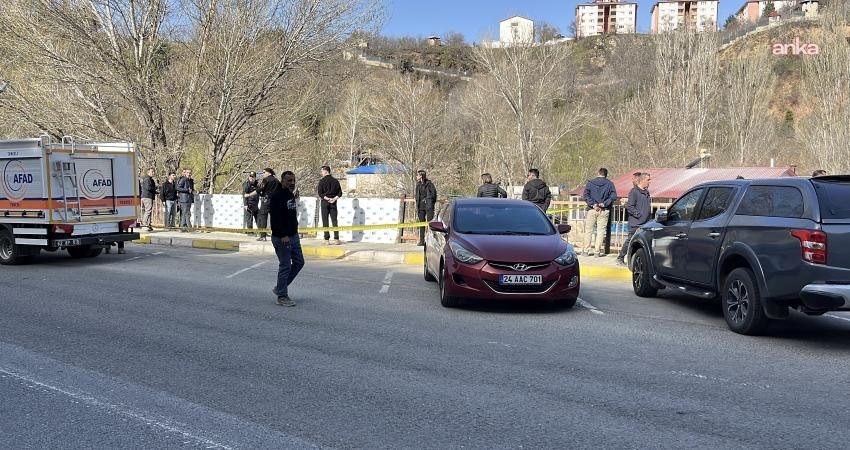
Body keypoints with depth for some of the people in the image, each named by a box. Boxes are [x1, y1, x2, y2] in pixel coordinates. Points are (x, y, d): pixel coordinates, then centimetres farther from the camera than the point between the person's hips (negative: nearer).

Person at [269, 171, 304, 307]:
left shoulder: (291, 195, 14)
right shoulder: (276, 196, -15)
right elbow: (275, 218, -22)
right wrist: (283, 236, -26)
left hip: (293, 236, 9)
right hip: (281, 238, -9)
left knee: (299, 262, 13)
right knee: (285, 266, -5)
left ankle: (280, 288, 25)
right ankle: (282, 297, 6)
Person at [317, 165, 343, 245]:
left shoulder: (322, 181, -6)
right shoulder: (335, 181, 6)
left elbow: (320, 193, -13)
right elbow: (340, 193, 3)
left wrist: (326, 198, -8)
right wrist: (334, 198, -6)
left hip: (325, 202, -4)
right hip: (333, 203, 4)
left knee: (325, 221, 1)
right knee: (334, 220, 5)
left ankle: (327, 239, -1)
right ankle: (336, 239, 3)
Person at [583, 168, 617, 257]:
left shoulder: (590, 183, 4)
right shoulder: (609, 184, 3)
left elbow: (586, 195, -7)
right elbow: (613, 195, -7)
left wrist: (593, 204, -10)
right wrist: (604, 204, -10)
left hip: (592, 210, 0)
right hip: (604, 210, 0)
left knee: (589, 230, 7)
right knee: (601, 230, 4)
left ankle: (587, 250, 7)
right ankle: (598, 251, 2)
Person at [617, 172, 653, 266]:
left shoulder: (646, 192, 17)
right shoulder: (634, 191, -9)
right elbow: (629, 207, -14)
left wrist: (649, 215, 15)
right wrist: (639, 215, -16)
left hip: (645, 223, 8)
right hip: (635, 223, -8)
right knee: (630, 240, -5)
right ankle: (620, 258, 4)